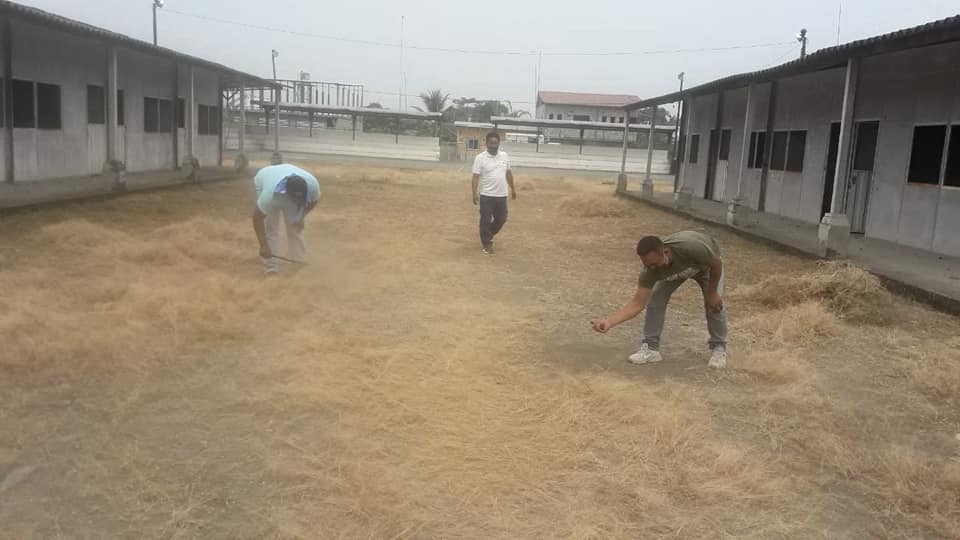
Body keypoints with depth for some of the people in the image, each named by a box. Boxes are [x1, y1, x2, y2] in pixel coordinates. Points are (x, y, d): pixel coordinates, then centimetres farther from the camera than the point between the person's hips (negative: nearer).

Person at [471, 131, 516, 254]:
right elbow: (475, 177, -12)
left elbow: (508, 173, 16)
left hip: (501, 195, 5)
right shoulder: (480, 158, -9)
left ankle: (488, 235, 34)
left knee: (501, 219, 12)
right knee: (486, 220, 2)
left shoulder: (504, 156, 6)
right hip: (486, 196, -5)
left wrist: (513, 189, 17)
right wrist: (475, 193, -21)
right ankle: (487, 243, 14)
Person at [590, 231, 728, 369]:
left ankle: (718, 347, 6)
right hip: (675, 269, 2)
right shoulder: (651, 270, -35)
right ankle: (651, 348, -2)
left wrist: (712, 293, -19)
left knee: (714, 303, -15)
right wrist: (609, 321, -45)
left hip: (706, 263, -2)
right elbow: (638, 303, -33)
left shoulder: (691, 247, -47)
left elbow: (717, 263, -28)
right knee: (655, 299, -13)